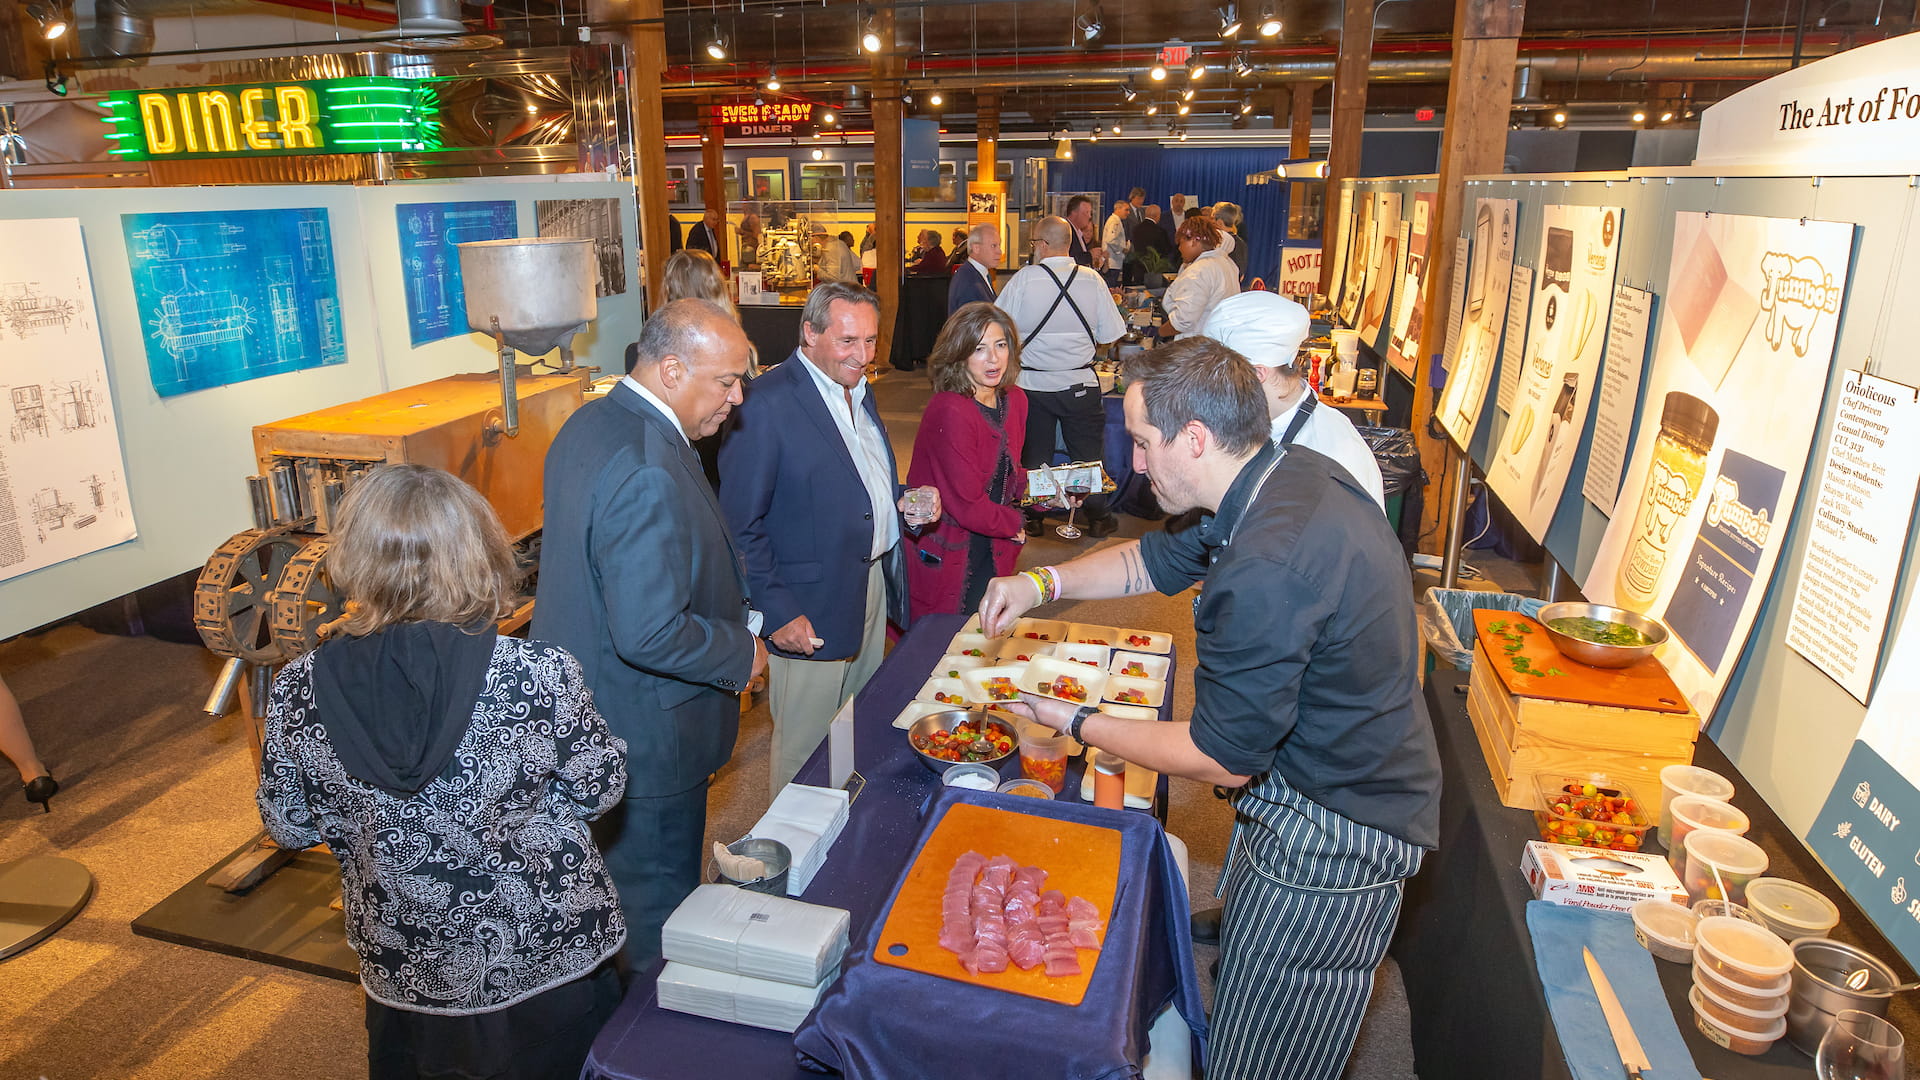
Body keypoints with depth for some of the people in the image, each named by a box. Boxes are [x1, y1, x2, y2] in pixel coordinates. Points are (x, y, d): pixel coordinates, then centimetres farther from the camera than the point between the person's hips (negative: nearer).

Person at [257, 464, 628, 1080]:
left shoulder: (300, 693, -19)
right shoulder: (538, 674, -28)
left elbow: (290, 828, -3)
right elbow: (599, 789, -12)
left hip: (405, 976, 2)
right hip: (549, 960, -2)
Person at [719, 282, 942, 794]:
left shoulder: (857, 389, 10)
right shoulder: (766, 404, -18)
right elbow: (741, 526, -18)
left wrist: (905, 503, 2)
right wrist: (777, 613, -20)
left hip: (873, 589, 8)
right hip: (810, 614, -8)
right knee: (806, 751, 7)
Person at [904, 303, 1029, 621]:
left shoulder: (1014, 400, 1)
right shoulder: (949, 411, -24)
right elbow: (968, 505, -24)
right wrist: (1015, 524, -7)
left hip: (992, 550, 7)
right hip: (945, 556, -7)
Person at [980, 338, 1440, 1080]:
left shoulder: (1267, 570, -35)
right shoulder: (1294, 471, -3)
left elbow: (1223, 760, -24)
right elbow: (1160, 560, 12)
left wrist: (1079, 725, -12)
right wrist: (1043, 583, -1)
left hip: (1326, 838, -9)